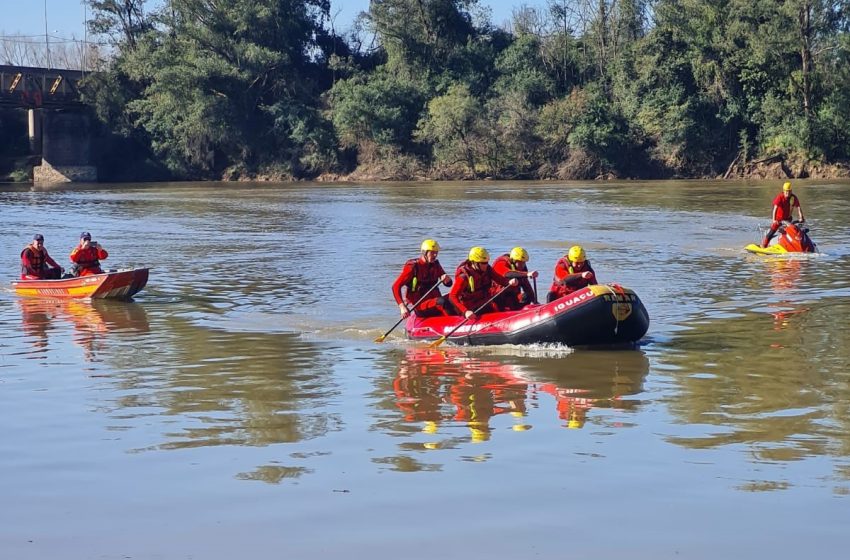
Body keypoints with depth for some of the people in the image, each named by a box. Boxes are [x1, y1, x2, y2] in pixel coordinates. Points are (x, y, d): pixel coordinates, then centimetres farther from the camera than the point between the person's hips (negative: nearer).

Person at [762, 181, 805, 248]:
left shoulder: (794, 197, -11)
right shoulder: (780, 197, -22)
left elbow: (798, 207, -12)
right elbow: (775, 208, -31)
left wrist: (801, 217, -25)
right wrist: (774, 219, -42)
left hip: (787, 218, 4)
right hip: (778, 218, -4)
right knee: (771, 232, -10)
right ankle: (763, 246, -7)